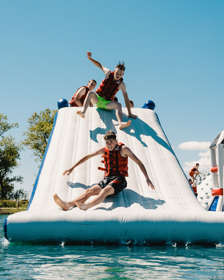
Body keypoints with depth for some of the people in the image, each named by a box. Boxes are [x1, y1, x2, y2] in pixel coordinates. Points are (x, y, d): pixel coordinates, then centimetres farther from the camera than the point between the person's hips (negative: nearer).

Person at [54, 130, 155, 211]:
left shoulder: (123, 149, 0)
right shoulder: (104, 150, 14)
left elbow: (139, 162, -2)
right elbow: (87, 157, 22)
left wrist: (147, 178, -12)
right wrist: (72, 168, 24)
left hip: (119, 179, -4)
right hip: (107, 178, 5)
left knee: (105, 190, -37)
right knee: (91, 190, -24)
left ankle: (86, 206, -64)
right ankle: (68, 204, -48)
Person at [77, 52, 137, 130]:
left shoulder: (121, 84, -10)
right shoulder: (108, 73, -6)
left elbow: (126, 98, -11)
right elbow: (100, 65, 9)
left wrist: (129, 113, -14)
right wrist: (90, 58, -4)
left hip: (107, 103, -1)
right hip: (97, 98, 1)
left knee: (118, 105, -30)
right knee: (91, 93, -31)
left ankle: (120, 123, -55)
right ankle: (83, 112, -53)